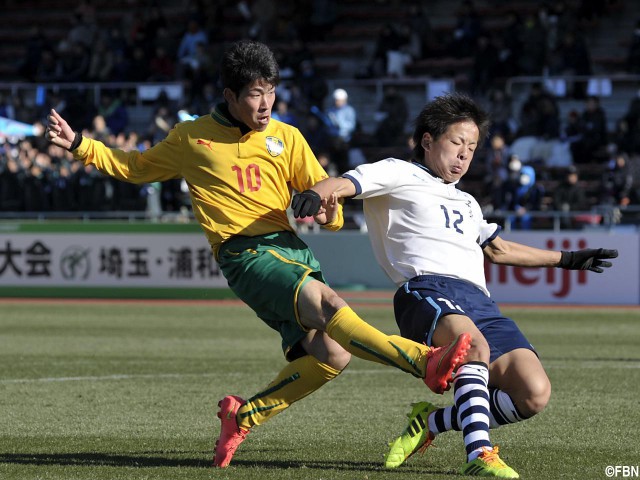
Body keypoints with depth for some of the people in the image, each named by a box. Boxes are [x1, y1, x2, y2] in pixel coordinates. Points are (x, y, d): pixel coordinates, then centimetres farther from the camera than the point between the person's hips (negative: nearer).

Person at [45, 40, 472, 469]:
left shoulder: (286, 137, 15)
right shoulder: (191, 138, 10)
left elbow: (324, 194, 15)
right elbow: (138, 167, 26)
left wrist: (327, 213, -9)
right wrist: (80, 145, 18)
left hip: (294, 250, 5)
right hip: (246, 254, -5)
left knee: (331, 355, -14)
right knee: (326, 301, -31)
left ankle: (244, 416, 3)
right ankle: (424, 362, -41)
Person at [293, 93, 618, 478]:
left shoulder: (467, 203, 37)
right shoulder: (399, 175, 14)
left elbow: (499, 250, 49)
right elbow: (341, 185, -3)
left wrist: (569, 259, 53)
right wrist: (315, 195, -27)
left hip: (480, 302, 7)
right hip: (428, 289, -7)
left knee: (534, 395, -15)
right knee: (476, 345, -40)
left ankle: (432, 422, 2)